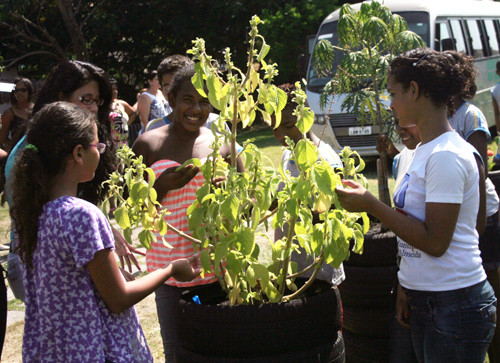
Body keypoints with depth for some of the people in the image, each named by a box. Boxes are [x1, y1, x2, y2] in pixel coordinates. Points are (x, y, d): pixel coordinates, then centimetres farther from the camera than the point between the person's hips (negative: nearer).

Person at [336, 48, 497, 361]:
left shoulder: (447, 156, -18)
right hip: (424, 300, 9)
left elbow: (435, 241, -21)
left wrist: (370, 204, -18)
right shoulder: (426, 150, 10)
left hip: (454, 305, -9)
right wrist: (406, 284, 12)